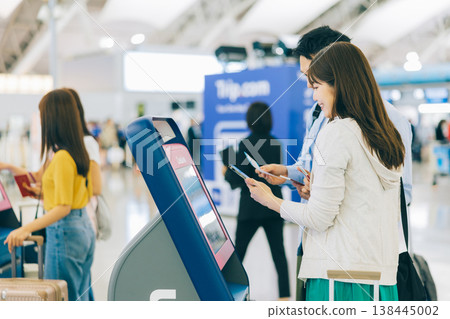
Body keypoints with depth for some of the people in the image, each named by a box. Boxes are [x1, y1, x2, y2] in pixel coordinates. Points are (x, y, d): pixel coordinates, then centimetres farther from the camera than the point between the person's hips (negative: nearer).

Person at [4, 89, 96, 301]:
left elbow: (63, 207, -22)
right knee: (80, 299, 17)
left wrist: (25, 229, -28)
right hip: (84, 228, 9)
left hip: (64, 232, -9)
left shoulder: (61, 157, -20)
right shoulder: (79, 152, 7)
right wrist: (46, 192, 27)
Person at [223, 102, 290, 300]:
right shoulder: (276, 144, 3)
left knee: (238, 252, 9)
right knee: (278, 252, 6)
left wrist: (227, 173, 7)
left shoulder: (246, 144, -12)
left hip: (251, 207, -4)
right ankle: (284, 295, 4)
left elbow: (239, 179, -14)